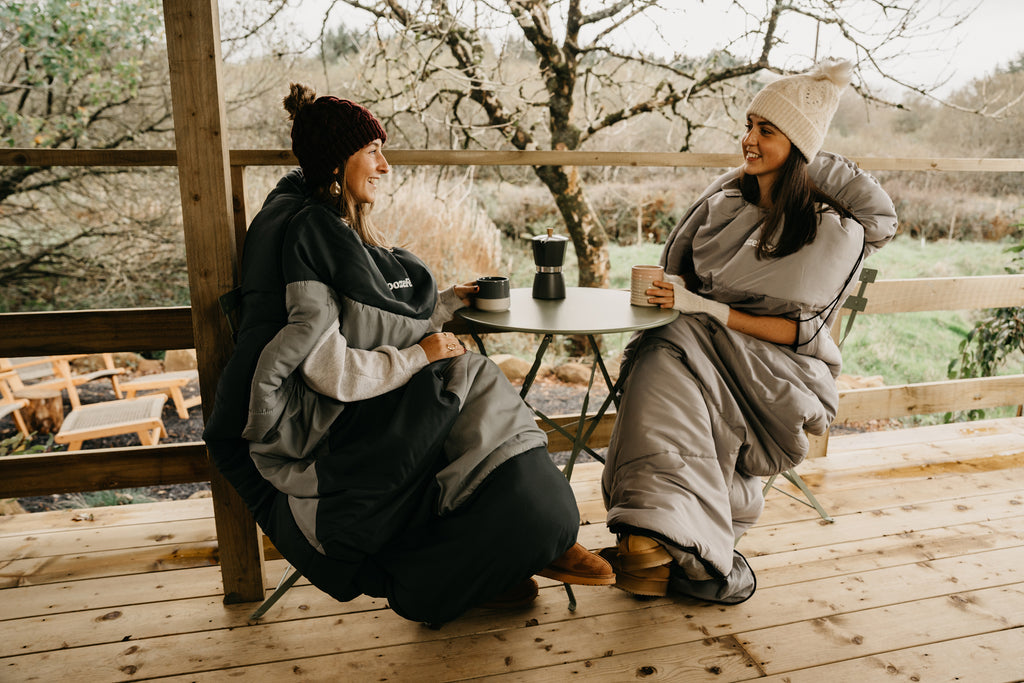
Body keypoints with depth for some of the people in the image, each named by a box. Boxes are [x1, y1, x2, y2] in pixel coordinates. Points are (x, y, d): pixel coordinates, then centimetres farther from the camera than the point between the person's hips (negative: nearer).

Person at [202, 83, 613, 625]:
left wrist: (447, 301, 10)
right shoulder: (308, 230, -16)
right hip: (307, 433, -9)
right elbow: (327, 367, -23)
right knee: (468, 379, -20)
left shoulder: (338, 227, 14)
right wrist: (417, 357, -15)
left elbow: (373, 328, 15)